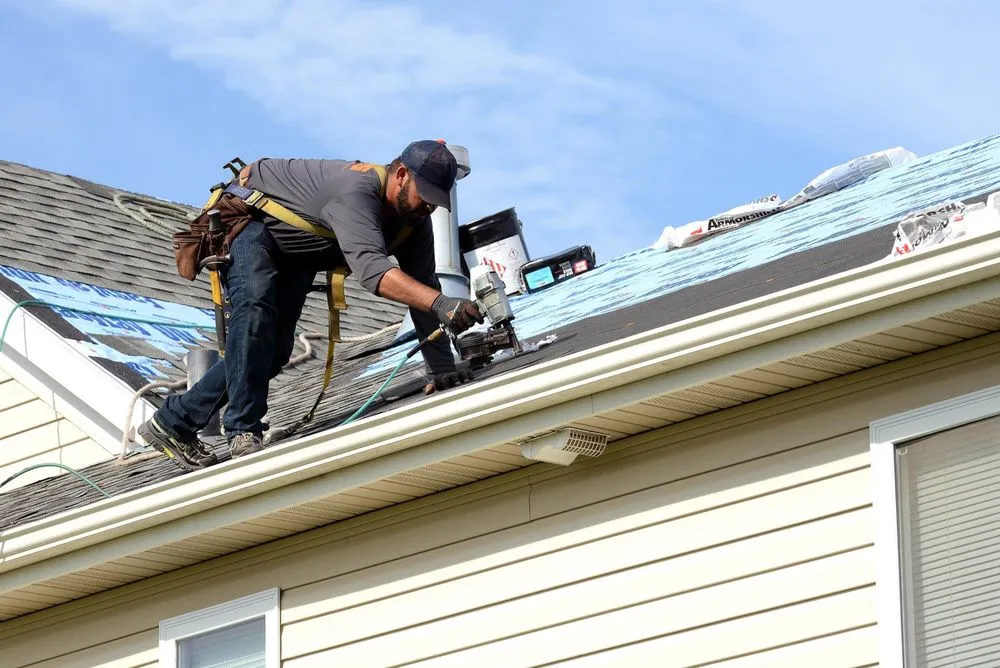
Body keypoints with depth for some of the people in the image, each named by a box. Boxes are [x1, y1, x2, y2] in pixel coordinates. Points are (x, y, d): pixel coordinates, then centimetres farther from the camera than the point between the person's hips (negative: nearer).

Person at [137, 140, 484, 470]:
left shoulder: (415, 220, -13)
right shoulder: (357, 192, -40)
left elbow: (424, 286, -11)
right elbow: (371, 269, -55)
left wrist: (442, 368, -19)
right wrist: (441, 303, -67)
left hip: (293, 255, 9)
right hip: (250, 222, -9)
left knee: (274, 351, 1)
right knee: (256, 303, -35)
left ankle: (173, 422, 12)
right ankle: (244, 431, -34)